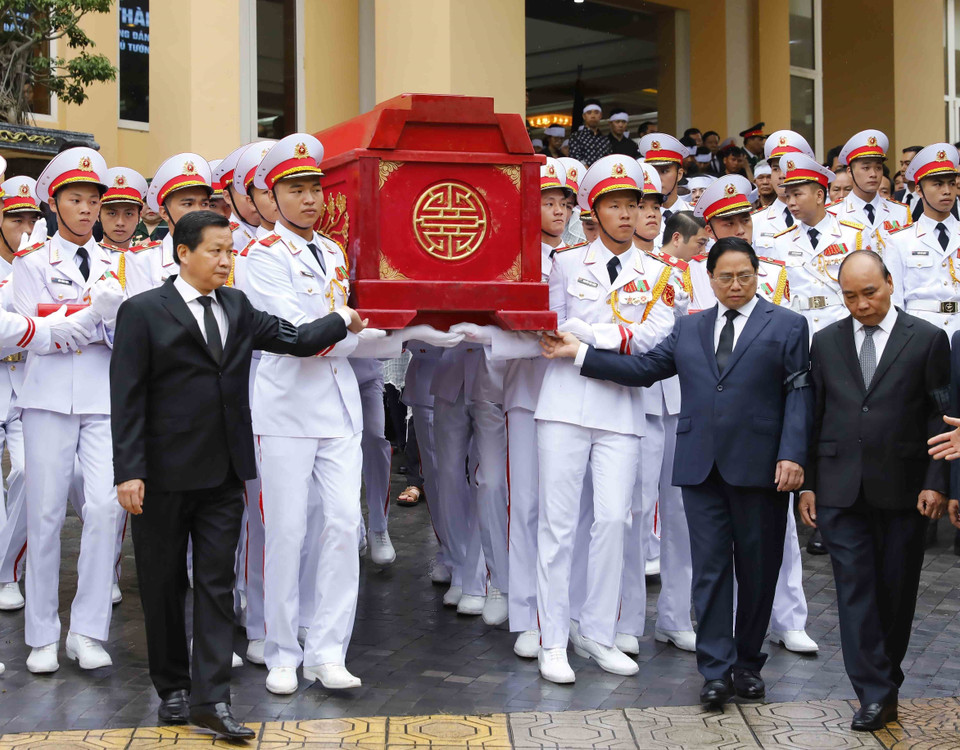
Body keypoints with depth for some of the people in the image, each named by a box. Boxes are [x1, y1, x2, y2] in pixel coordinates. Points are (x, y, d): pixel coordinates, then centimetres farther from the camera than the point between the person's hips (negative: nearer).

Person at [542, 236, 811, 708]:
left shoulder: (786, 326, 4)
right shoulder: (688, 329, 16)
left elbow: (798, 395, -3)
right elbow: (643, 369, 14)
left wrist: (792, 455, -14)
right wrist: (580, 354, 8)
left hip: (759, 468, -2)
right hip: (701, 467, 3)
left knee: (757, 568, 6)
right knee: (710, 567, 1)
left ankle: (748, 662, 20)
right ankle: (716, 670, 4)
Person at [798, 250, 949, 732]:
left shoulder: (927, 339, 1)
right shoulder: (826, 341, 9)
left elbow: (941, 416, -1)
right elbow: (813, 415, 10)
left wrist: (936, 482, -8)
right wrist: (807, 482, 5)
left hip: (903, 489, -1)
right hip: (840, 489, 1)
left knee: (896, 591, 7)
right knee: (855, 588, -3)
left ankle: (887, 680, 24)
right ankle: (874, 693, -1)